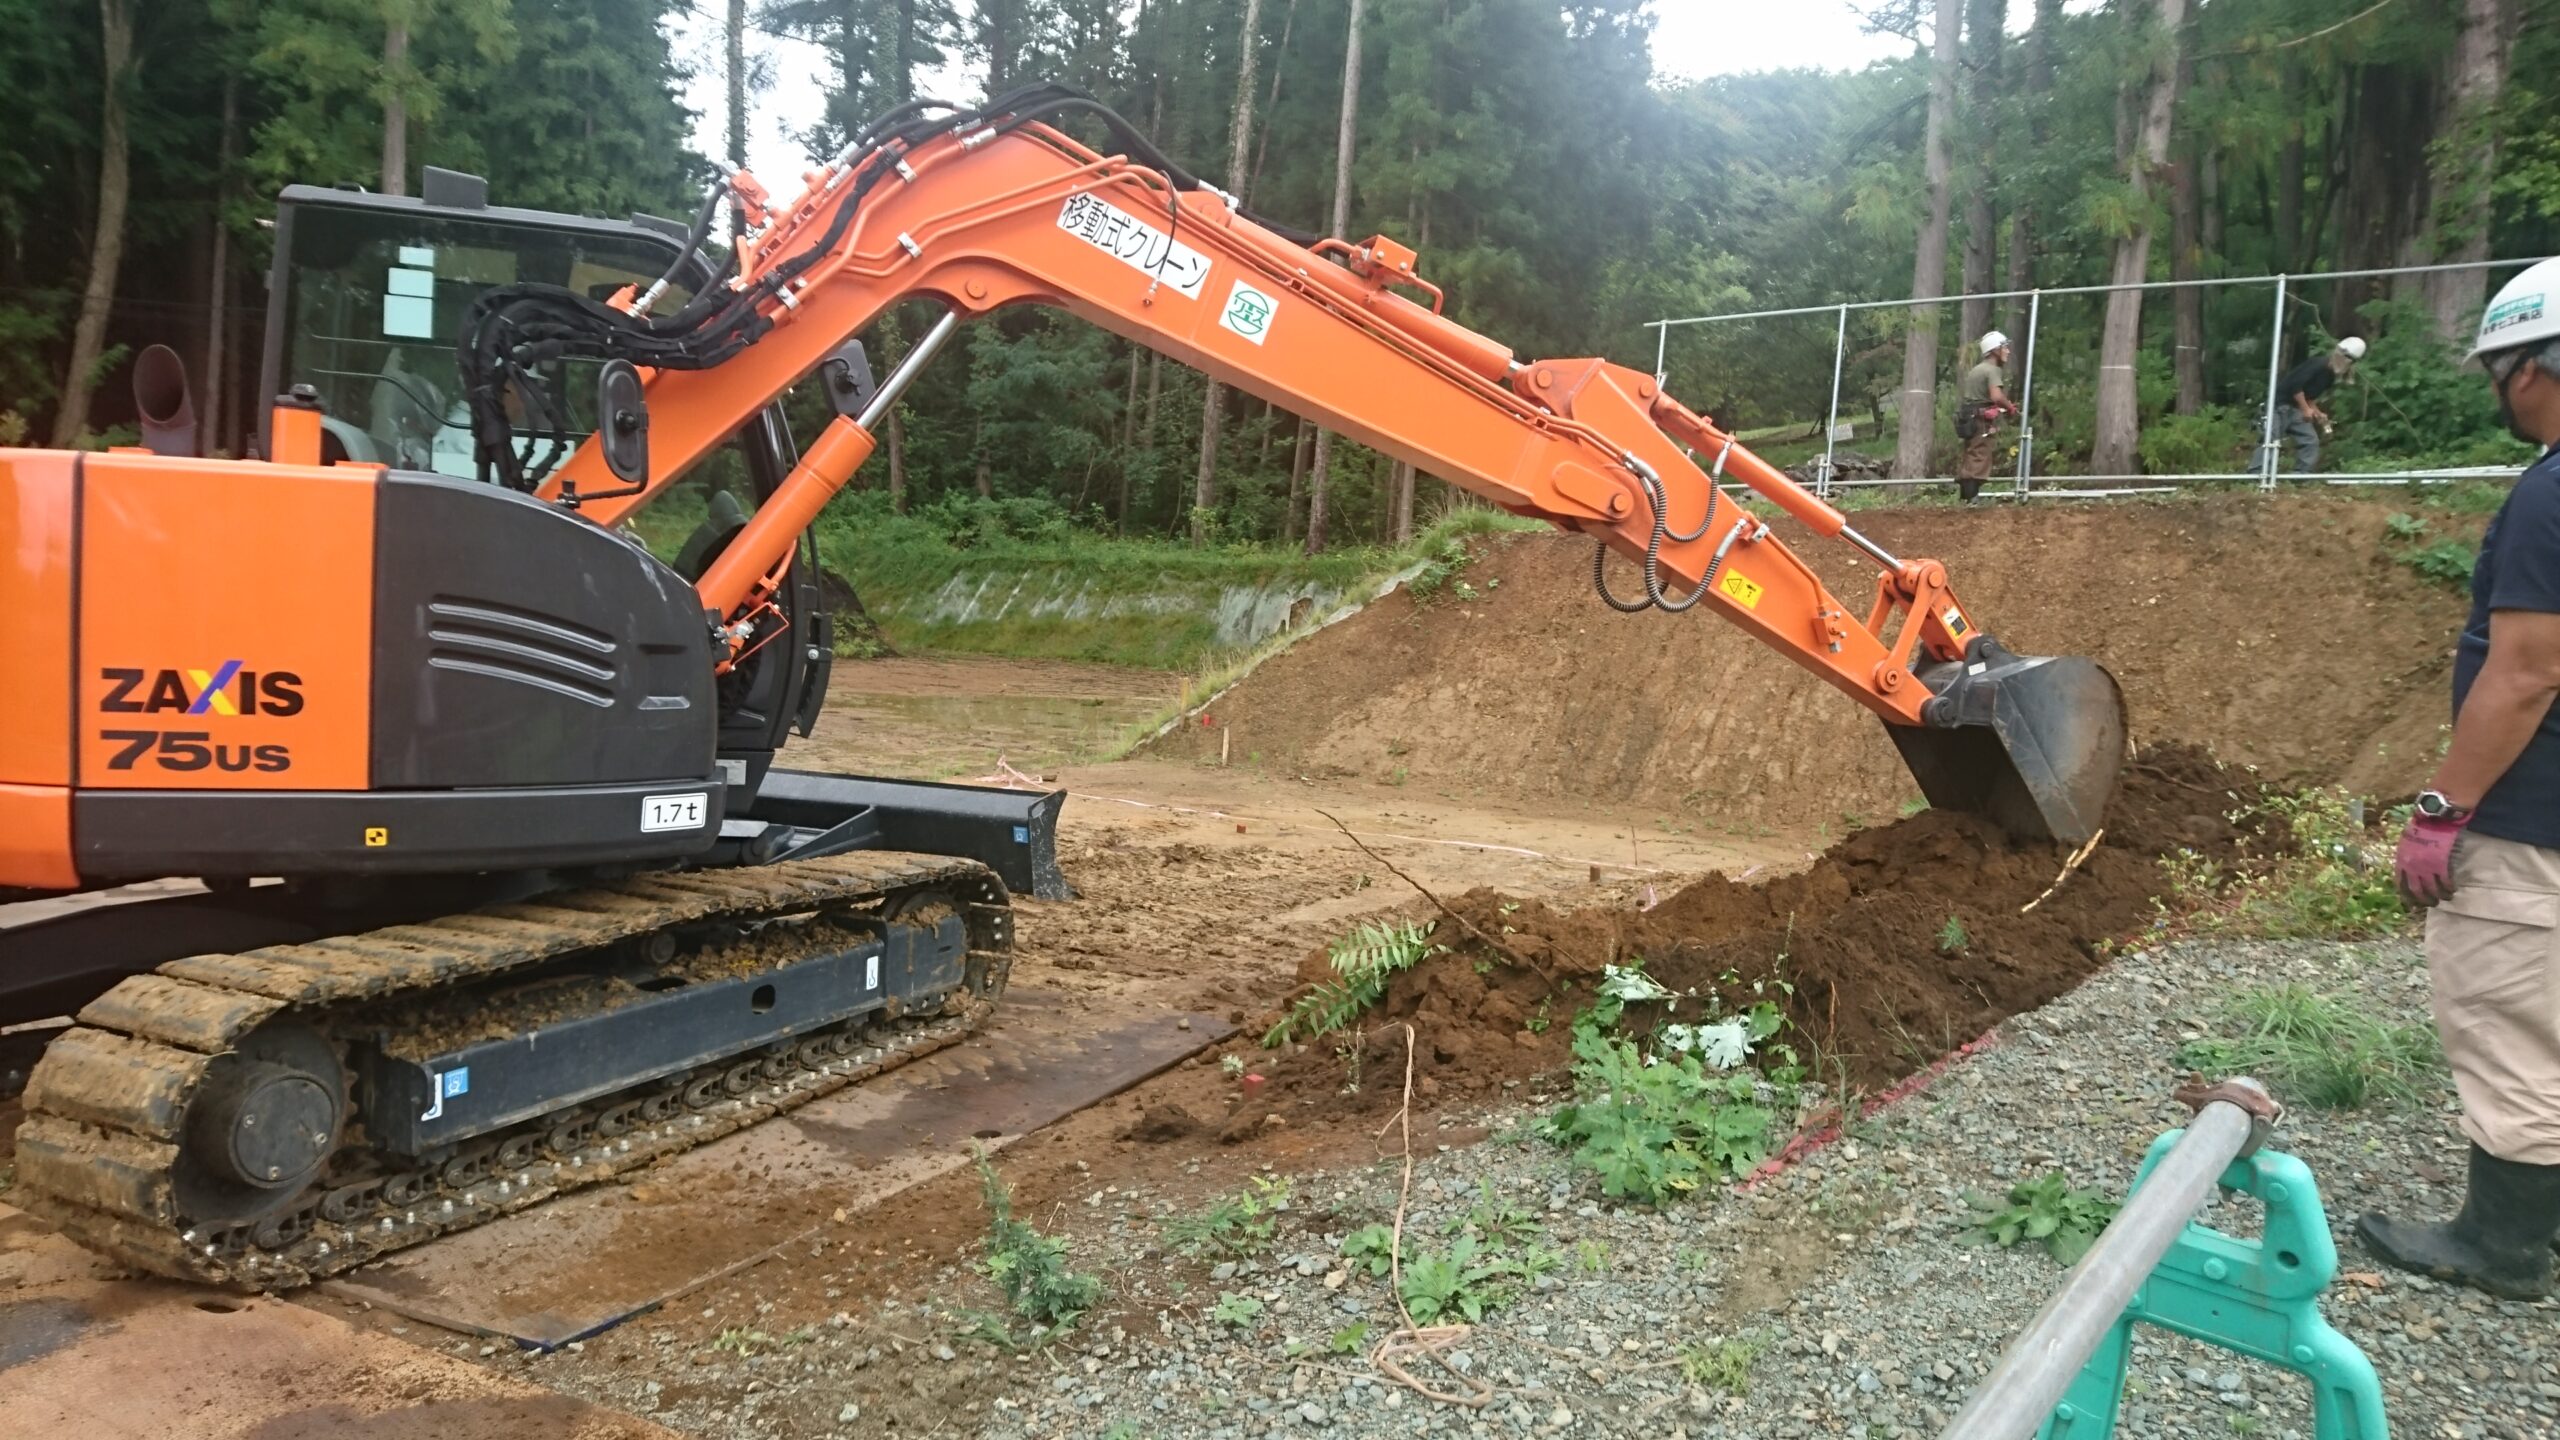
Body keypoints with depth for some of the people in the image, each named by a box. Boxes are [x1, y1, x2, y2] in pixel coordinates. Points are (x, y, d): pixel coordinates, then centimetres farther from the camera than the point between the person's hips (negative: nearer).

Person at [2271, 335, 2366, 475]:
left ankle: (2301, 477, 3)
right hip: (2280, 403, -10)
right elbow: (2296, 385, -23)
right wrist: (2305, 409, -20)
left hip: (2294, 408, 10)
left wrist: (2317, 413, 4)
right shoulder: (2319, 364, -16)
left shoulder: (2330, 375, 12)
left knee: (2310, 440, 3)